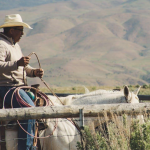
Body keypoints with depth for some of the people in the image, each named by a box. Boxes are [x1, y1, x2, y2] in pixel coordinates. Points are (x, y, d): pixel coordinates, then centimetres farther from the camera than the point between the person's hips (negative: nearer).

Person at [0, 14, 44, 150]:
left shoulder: (15, 45, 21)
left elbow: (23, 67, 28)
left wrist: (33, 72, 8)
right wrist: (17, 63, -38)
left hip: (19, 86, 11)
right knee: (29, 108, -26)